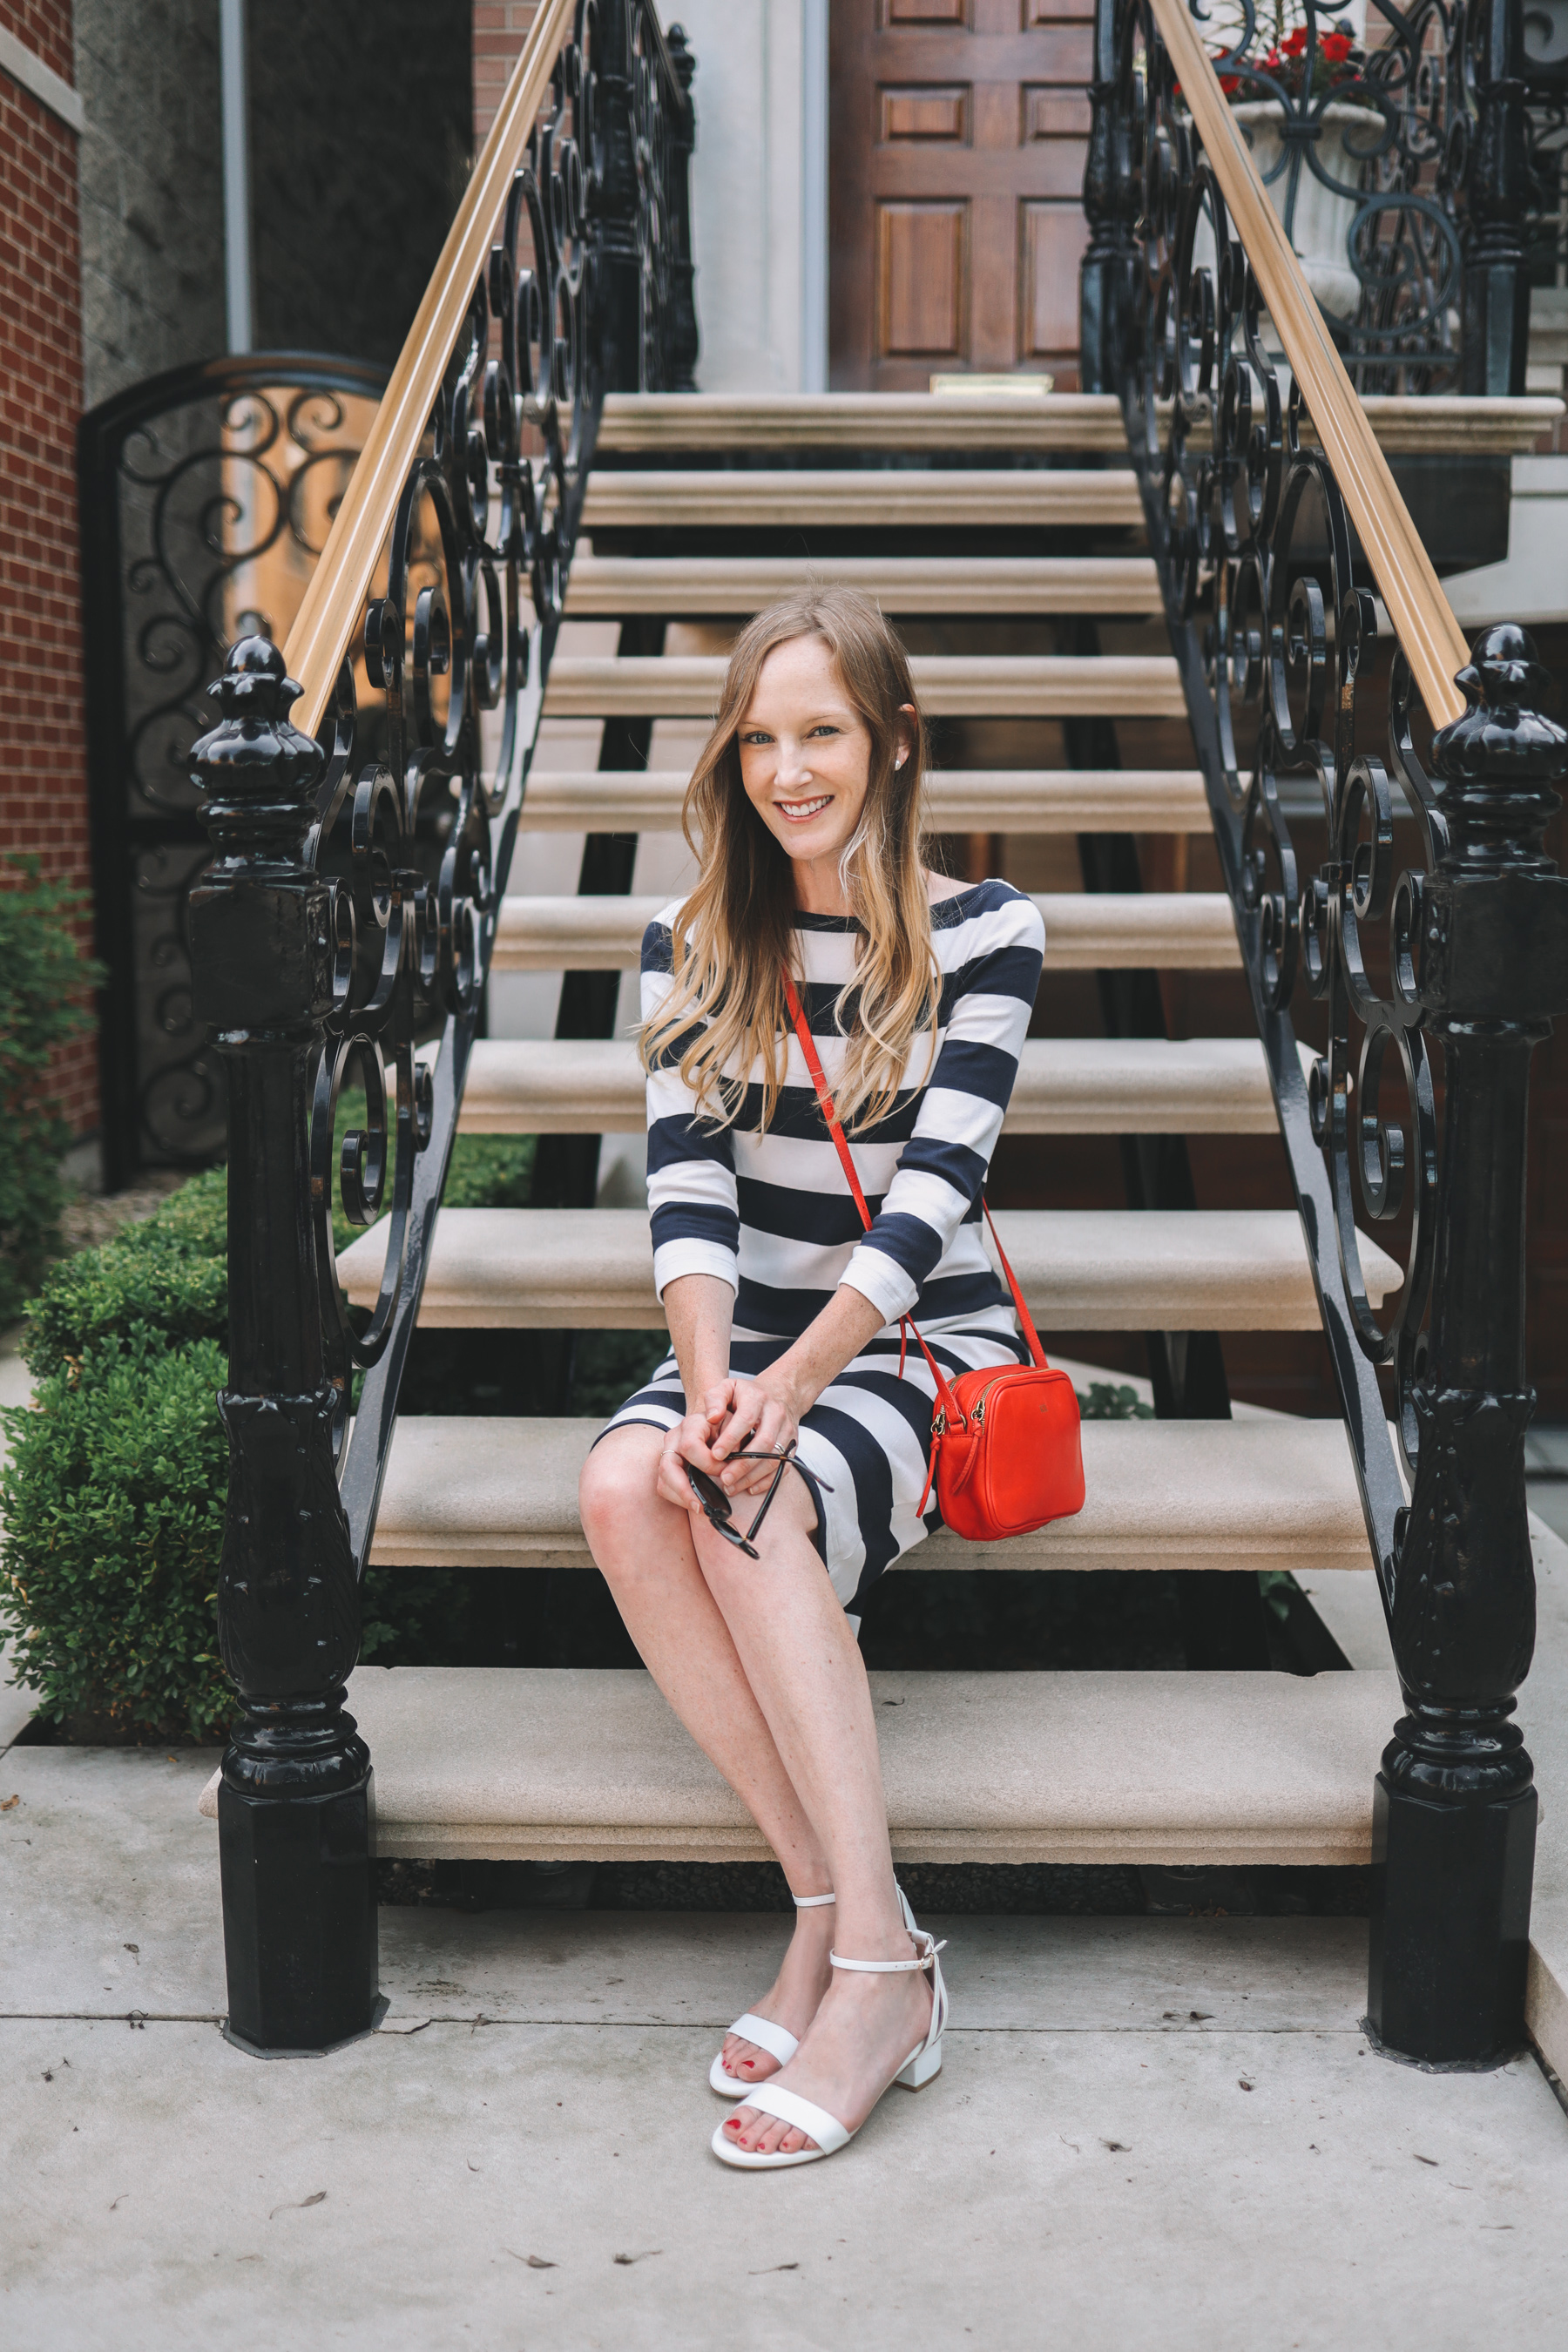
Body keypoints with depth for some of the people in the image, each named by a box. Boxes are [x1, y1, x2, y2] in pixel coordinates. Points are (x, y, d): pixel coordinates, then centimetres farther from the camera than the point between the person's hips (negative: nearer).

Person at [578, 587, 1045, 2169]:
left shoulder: (982, 935, -2)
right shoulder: (693, 944, 8)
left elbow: (931, 1193, -12)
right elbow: (688, 1182, -3)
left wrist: (795, 1382, -26)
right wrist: (710, 1373, -22)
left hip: (926, 1347, -3)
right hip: (751, 1346, 3)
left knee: (749, 1500, -34)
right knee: (624, 1484, -30)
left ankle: (873, 1964, -27)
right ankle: (835, 1904, -21)